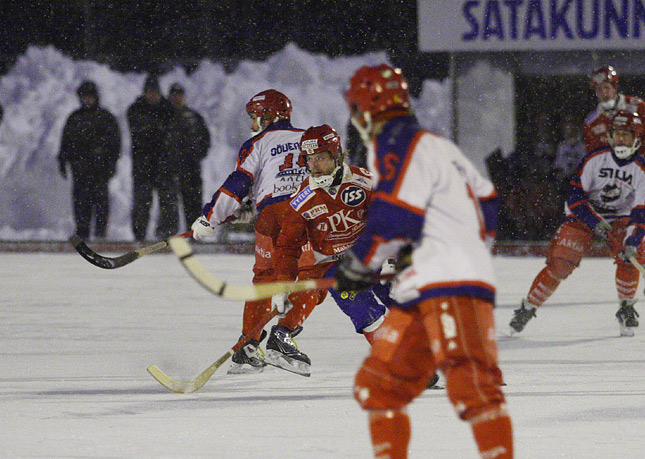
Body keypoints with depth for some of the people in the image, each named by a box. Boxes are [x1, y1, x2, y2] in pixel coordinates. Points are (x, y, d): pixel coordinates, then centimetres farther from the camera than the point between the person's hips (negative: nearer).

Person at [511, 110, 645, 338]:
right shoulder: (594, 159, -14)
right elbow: (575, 195, -16)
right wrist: (595, 223, -26)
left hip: (619, 219, 1)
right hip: (584, 216, -1)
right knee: (560, 263, -15)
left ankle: (626, 310, -5)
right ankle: (527, 308, -2)